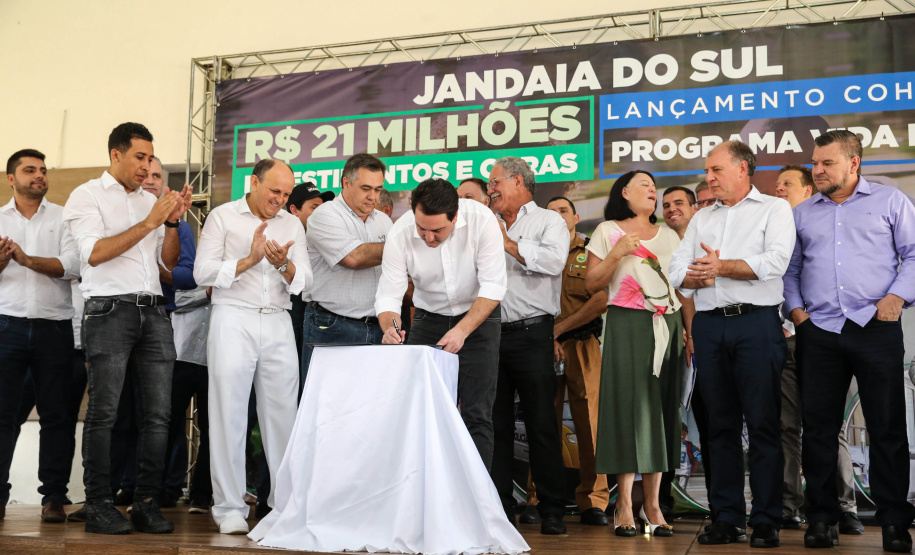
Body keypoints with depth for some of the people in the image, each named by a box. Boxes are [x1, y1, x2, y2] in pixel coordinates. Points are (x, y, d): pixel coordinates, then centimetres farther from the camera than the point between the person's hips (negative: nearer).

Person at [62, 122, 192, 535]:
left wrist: (173, 220, 3)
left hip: (153, 311, 5)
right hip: (110, 310, -5)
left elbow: (171, 261, 18)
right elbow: (94, 253, -10)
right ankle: (99, 506, -1)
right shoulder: (88, 195, 5)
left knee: (157, 412, 0)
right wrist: (149, 223, -10)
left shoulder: (151, 200, 21)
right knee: (103, 411, -6)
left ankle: (147, 504, 4)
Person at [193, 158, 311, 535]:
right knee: (229, 415, -2)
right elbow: (202, 273, -5)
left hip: (277, 323, 3)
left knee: (282, 414, 2)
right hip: (233, 320, -3)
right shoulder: (223, 217, 5)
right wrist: (250, 259, -12)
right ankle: (229, 508, 3)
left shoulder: (292, 225, 15)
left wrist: (284, 265, -13)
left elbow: (304, 282, 7)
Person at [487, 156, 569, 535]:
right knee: (495, 423, 6)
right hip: (491, 333, 5)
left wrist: (506, 242, -7)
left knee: (541, 422, -3)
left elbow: (553, 261, -14)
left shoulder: (549, 221, 6)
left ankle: (552, 512, 4)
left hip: (531, 333, -5)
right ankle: (499, 509, 13)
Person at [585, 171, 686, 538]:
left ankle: (652, 503, 5)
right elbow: (592, 285, 1)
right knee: (628, 404, -7)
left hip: (668, 325, 4)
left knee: (661, 408, 1)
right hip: (627, 325, -4)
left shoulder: (669, 235, 18)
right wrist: (617, 253, -11)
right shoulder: (607, 231, 7)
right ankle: (624, 503, -2)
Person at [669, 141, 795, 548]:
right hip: (709, 326, 5)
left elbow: (775, 262, -10)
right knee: (721, 425, 6)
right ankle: (727, 518, 11)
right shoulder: (702, 218, 22)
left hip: (756, 322, -5)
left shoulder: (774, 209, 7)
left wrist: (720, 266, -5)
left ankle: (766, 522, 0)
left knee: (763, 424, -5)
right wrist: (697, 276, -9)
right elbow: (677, 271, 13)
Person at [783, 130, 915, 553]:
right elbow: (790, 269, 18)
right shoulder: (802, 213, 17)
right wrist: (795, 309, 4)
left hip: (876, 328, -2)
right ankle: (821, 518, 11)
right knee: (818, 426, 3)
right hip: (818, 332, 3)